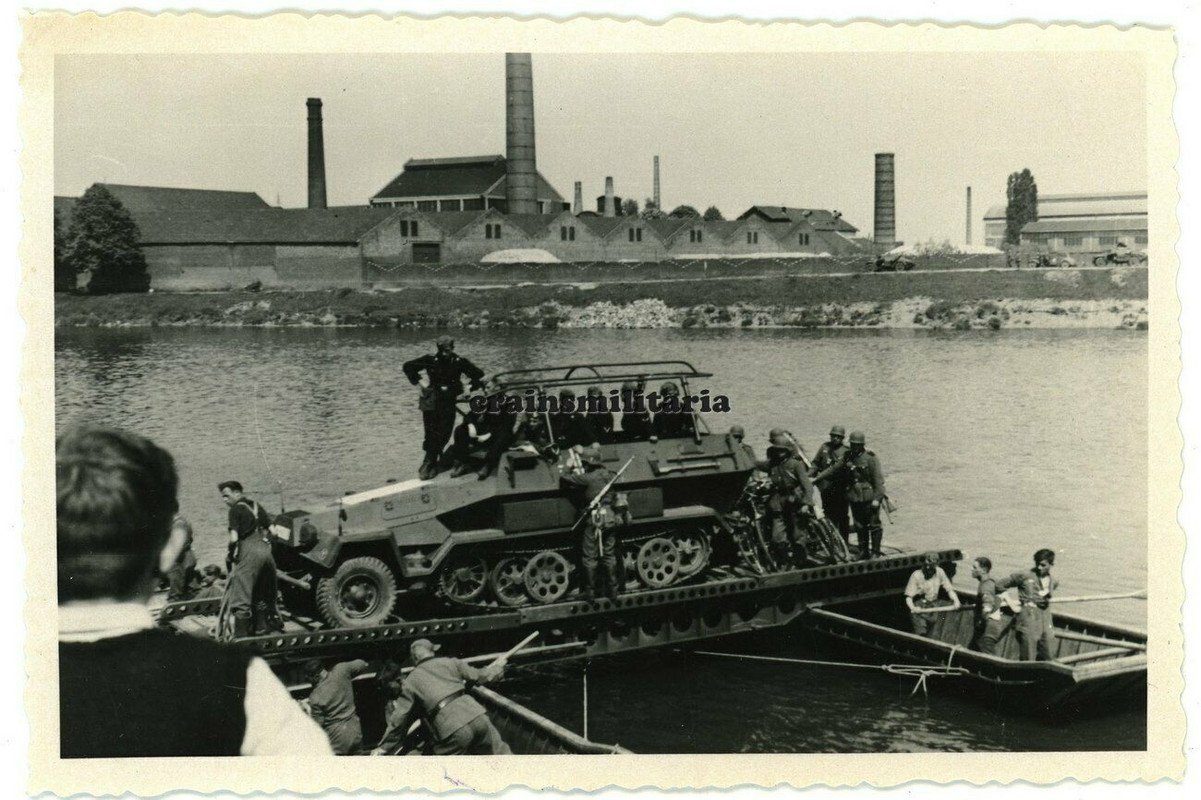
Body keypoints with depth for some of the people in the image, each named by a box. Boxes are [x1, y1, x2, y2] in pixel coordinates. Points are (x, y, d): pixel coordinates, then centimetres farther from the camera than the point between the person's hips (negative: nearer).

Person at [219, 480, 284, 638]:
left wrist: (232, 560, -2)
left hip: (249, 550, -7)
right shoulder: (256, 506, 19)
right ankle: (261, 628, 26)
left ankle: (240, 636, -8)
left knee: (240, 597, -5)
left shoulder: (236, 509, -2)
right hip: (266, 549, 7)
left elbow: (234, 538, -9)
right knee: (261, 594, 20)